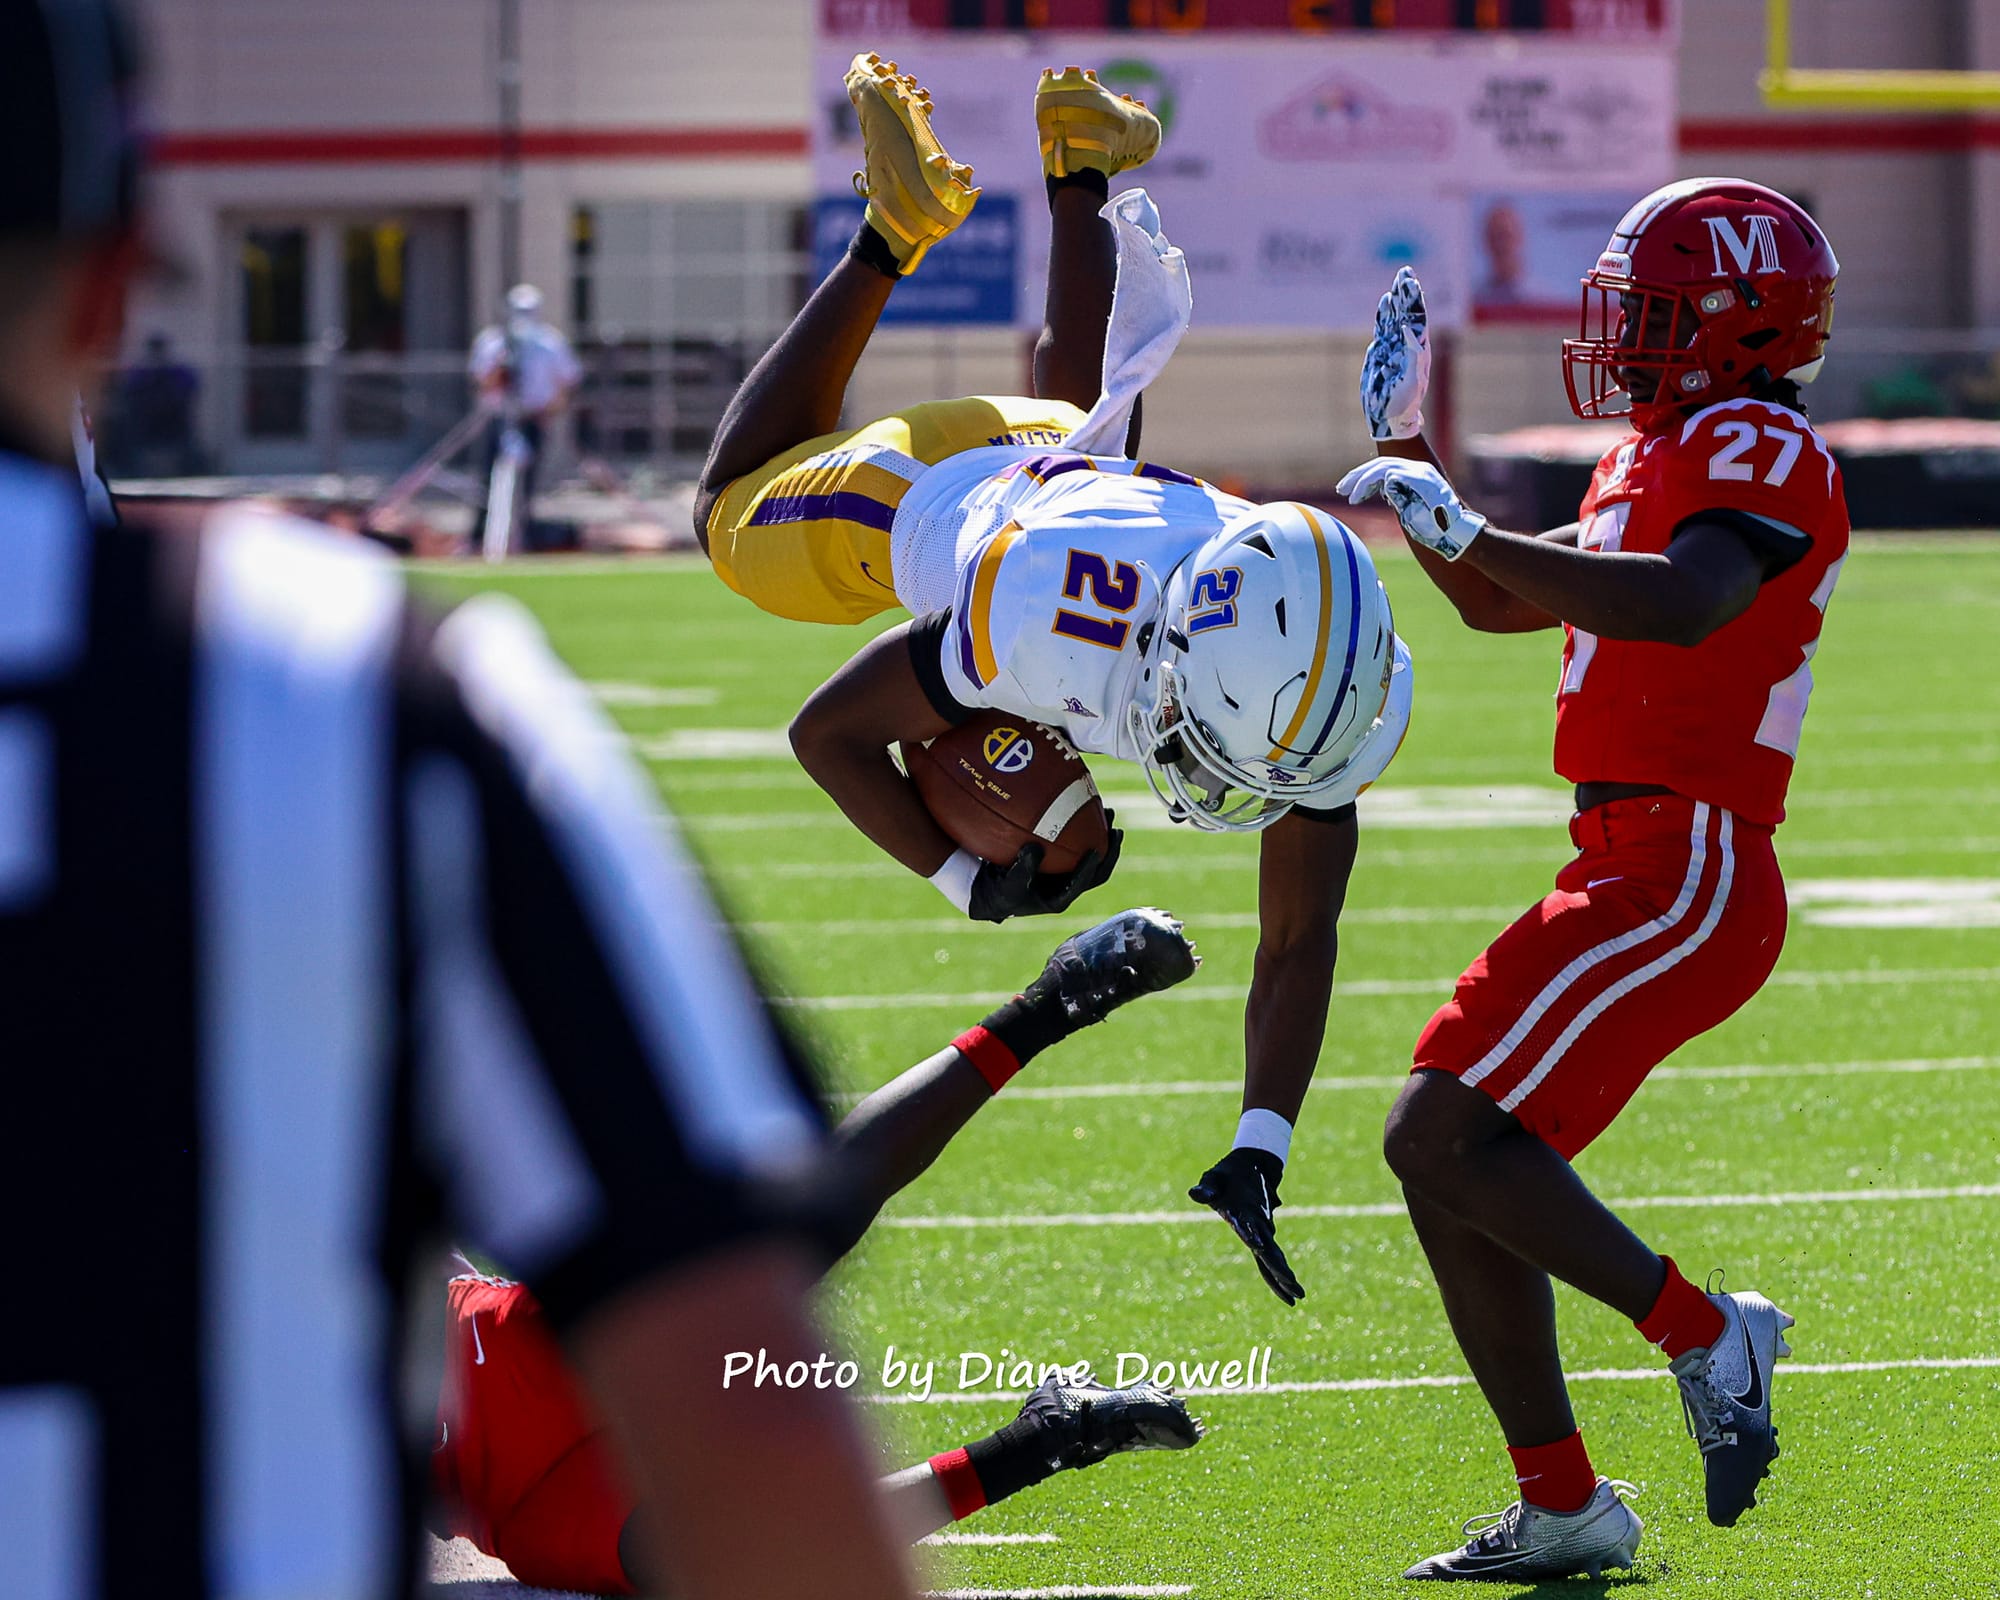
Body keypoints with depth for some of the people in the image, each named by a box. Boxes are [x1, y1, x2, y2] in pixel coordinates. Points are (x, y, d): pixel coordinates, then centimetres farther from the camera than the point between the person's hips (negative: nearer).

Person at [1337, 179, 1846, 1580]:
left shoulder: (1761, 452, -9)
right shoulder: (1662, 459, 21)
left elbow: (1682, 607, -29)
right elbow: (1501, 605, 34)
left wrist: (1462, 529, -26)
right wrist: (1410, 454, 25)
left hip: (1687, 874, -10)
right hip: (1637, 874, 10)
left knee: (1448, 1138, -17)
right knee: (1450, 1162, 8)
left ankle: (1703, 1332, -8)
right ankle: (1561, 1510, 13)